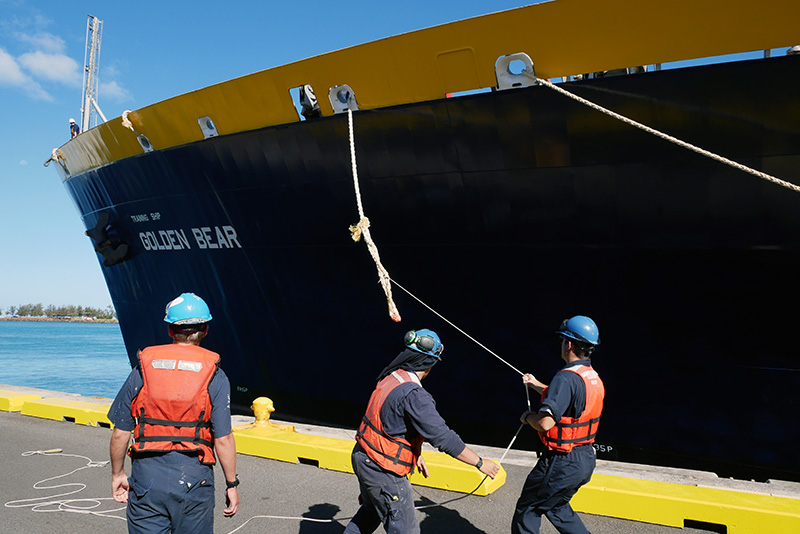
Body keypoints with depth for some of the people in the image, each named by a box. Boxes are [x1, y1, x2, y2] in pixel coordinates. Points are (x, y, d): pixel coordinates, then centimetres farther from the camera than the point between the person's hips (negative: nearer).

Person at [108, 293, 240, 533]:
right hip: (193, 478, -1)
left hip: (146, 477, 2)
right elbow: (223, 439, -9)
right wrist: (232, 484, 2)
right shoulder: (215, 376, -6)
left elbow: (120, 433, 2)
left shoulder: (143, 369, 0)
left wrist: (117, 474, 17)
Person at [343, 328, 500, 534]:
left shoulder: (390, 377, 2)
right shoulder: (414, 395, -27)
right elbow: (442, 437, -26)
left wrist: (416, 455, 22)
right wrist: (480, 463, -16)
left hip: (363, 458, 9)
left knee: (371, 511, 31)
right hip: (384, 473, -9)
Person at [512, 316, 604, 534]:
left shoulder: (567, 378, -23)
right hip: (586, 459, 9)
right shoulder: (594, 378, 6)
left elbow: (545, 422, -30)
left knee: (527, 510, 9)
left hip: (562, 463, -9)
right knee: (556, 506, 27)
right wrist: (537, 385, 31)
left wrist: (528, 416, -9)